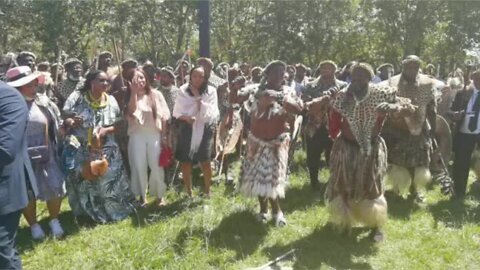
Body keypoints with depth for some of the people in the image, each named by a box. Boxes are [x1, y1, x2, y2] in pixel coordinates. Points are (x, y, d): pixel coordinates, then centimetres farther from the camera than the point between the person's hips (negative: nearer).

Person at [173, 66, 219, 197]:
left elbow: (209, 114, -13)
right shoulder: (183, 90, -2)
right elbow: (177, 112, 0)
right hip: (187, 129, 2)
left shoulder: (211, 91, -6)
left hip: (204, 129, -1)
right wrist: (186, 117, -21)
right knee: (185, 161, 7)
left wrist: (198, 97, -14)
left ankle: (207, 190, 23)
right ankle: (189, 191, 25)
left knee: (205, 161, 2)